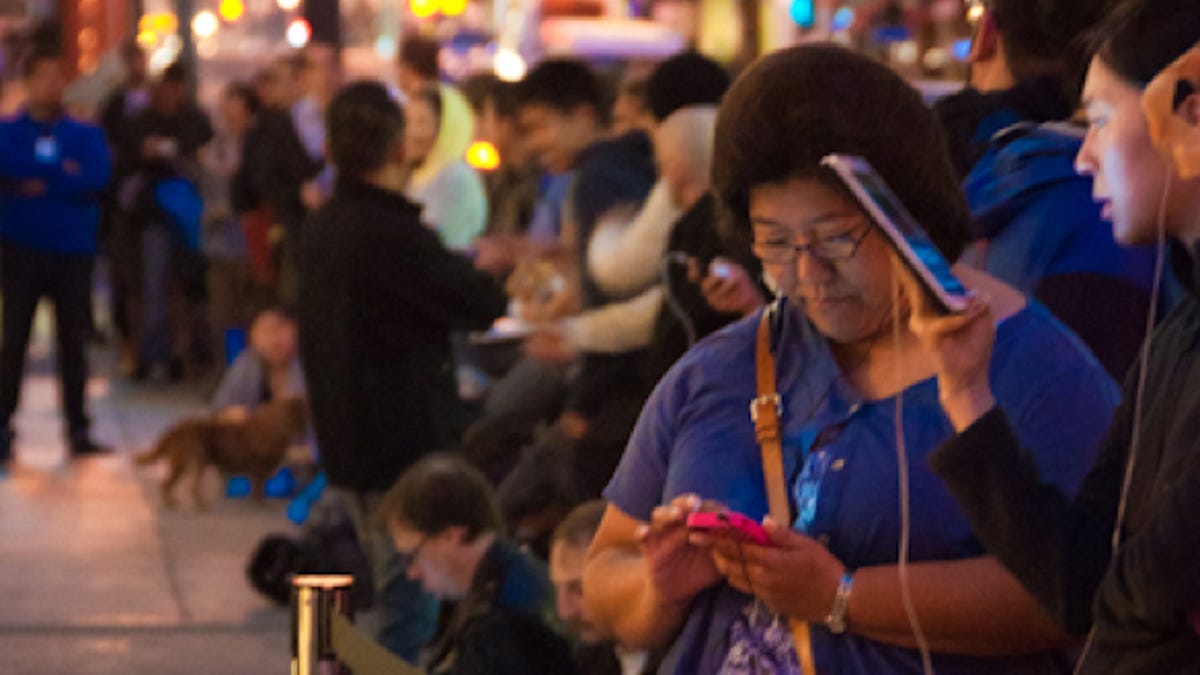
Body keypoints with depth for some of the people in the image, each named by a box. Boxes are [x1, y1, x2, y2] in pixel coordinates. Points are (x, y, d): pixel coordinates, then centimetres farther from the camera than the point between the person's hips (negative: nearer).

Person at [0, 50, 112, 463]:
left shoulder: (85, 134, 9)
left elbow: (99, 175, -9)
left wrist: (41, 184, -10)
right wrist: (63, 173, -13)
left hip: (73, 252, 2)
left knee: (73, 343, 4)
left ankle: (79, 430, 10)